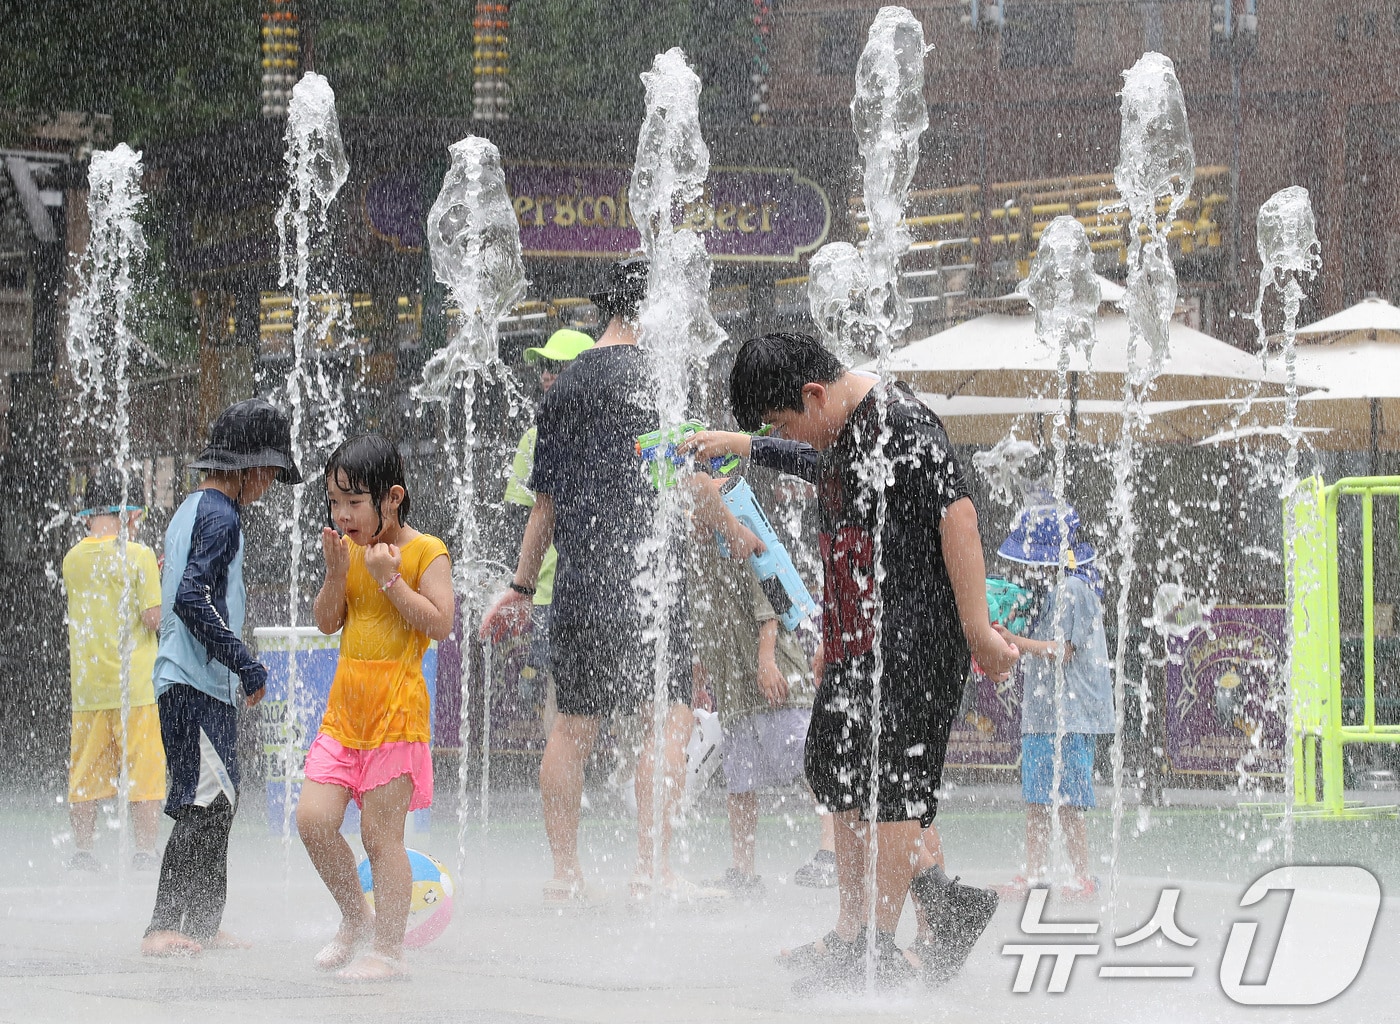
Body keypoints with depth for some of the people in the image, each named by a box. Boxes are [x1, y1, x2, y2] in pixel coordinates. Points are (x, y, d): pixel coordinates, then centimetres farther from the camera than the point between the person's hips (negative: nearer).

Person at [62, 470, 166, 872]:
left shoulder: (73, 559, 5)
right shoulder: (138, 555, -9)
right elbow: (154, 619, -12)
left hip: (87, 685, 4)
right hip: (135, 684, -4)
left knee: (85, 775, 10)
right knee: (145, 771, 2)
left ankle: (83, 852, 11)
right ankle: (145, 851, 1)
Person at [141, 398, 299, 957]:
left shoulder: (192, 509, 18)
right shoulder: (220, 516, -13)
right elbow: (192, 597, -23)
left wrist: (237, 667, 24)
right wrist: (247, 666, -19)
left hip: (188, 680, 10)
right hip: (199, 684, -10)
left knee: (215, 805, 14)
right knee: (205, 805, -13)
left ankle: (203, 924, 17)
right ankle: (164, 927, -17)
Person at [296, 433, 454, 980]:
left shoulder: (425, 552, -7)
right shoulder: (350, 548, 10)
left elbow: (440, 624, -14)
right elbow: (327, 623, 11)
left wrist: (389, 578, -16)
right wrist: (336, 574, -5)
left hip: (396, 707, -6)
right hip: (345, 706, 6)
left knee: (380, 833, -4)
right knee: (313, 819, -4)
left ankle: (388, 949, 5)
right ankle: (354, 917, 18)